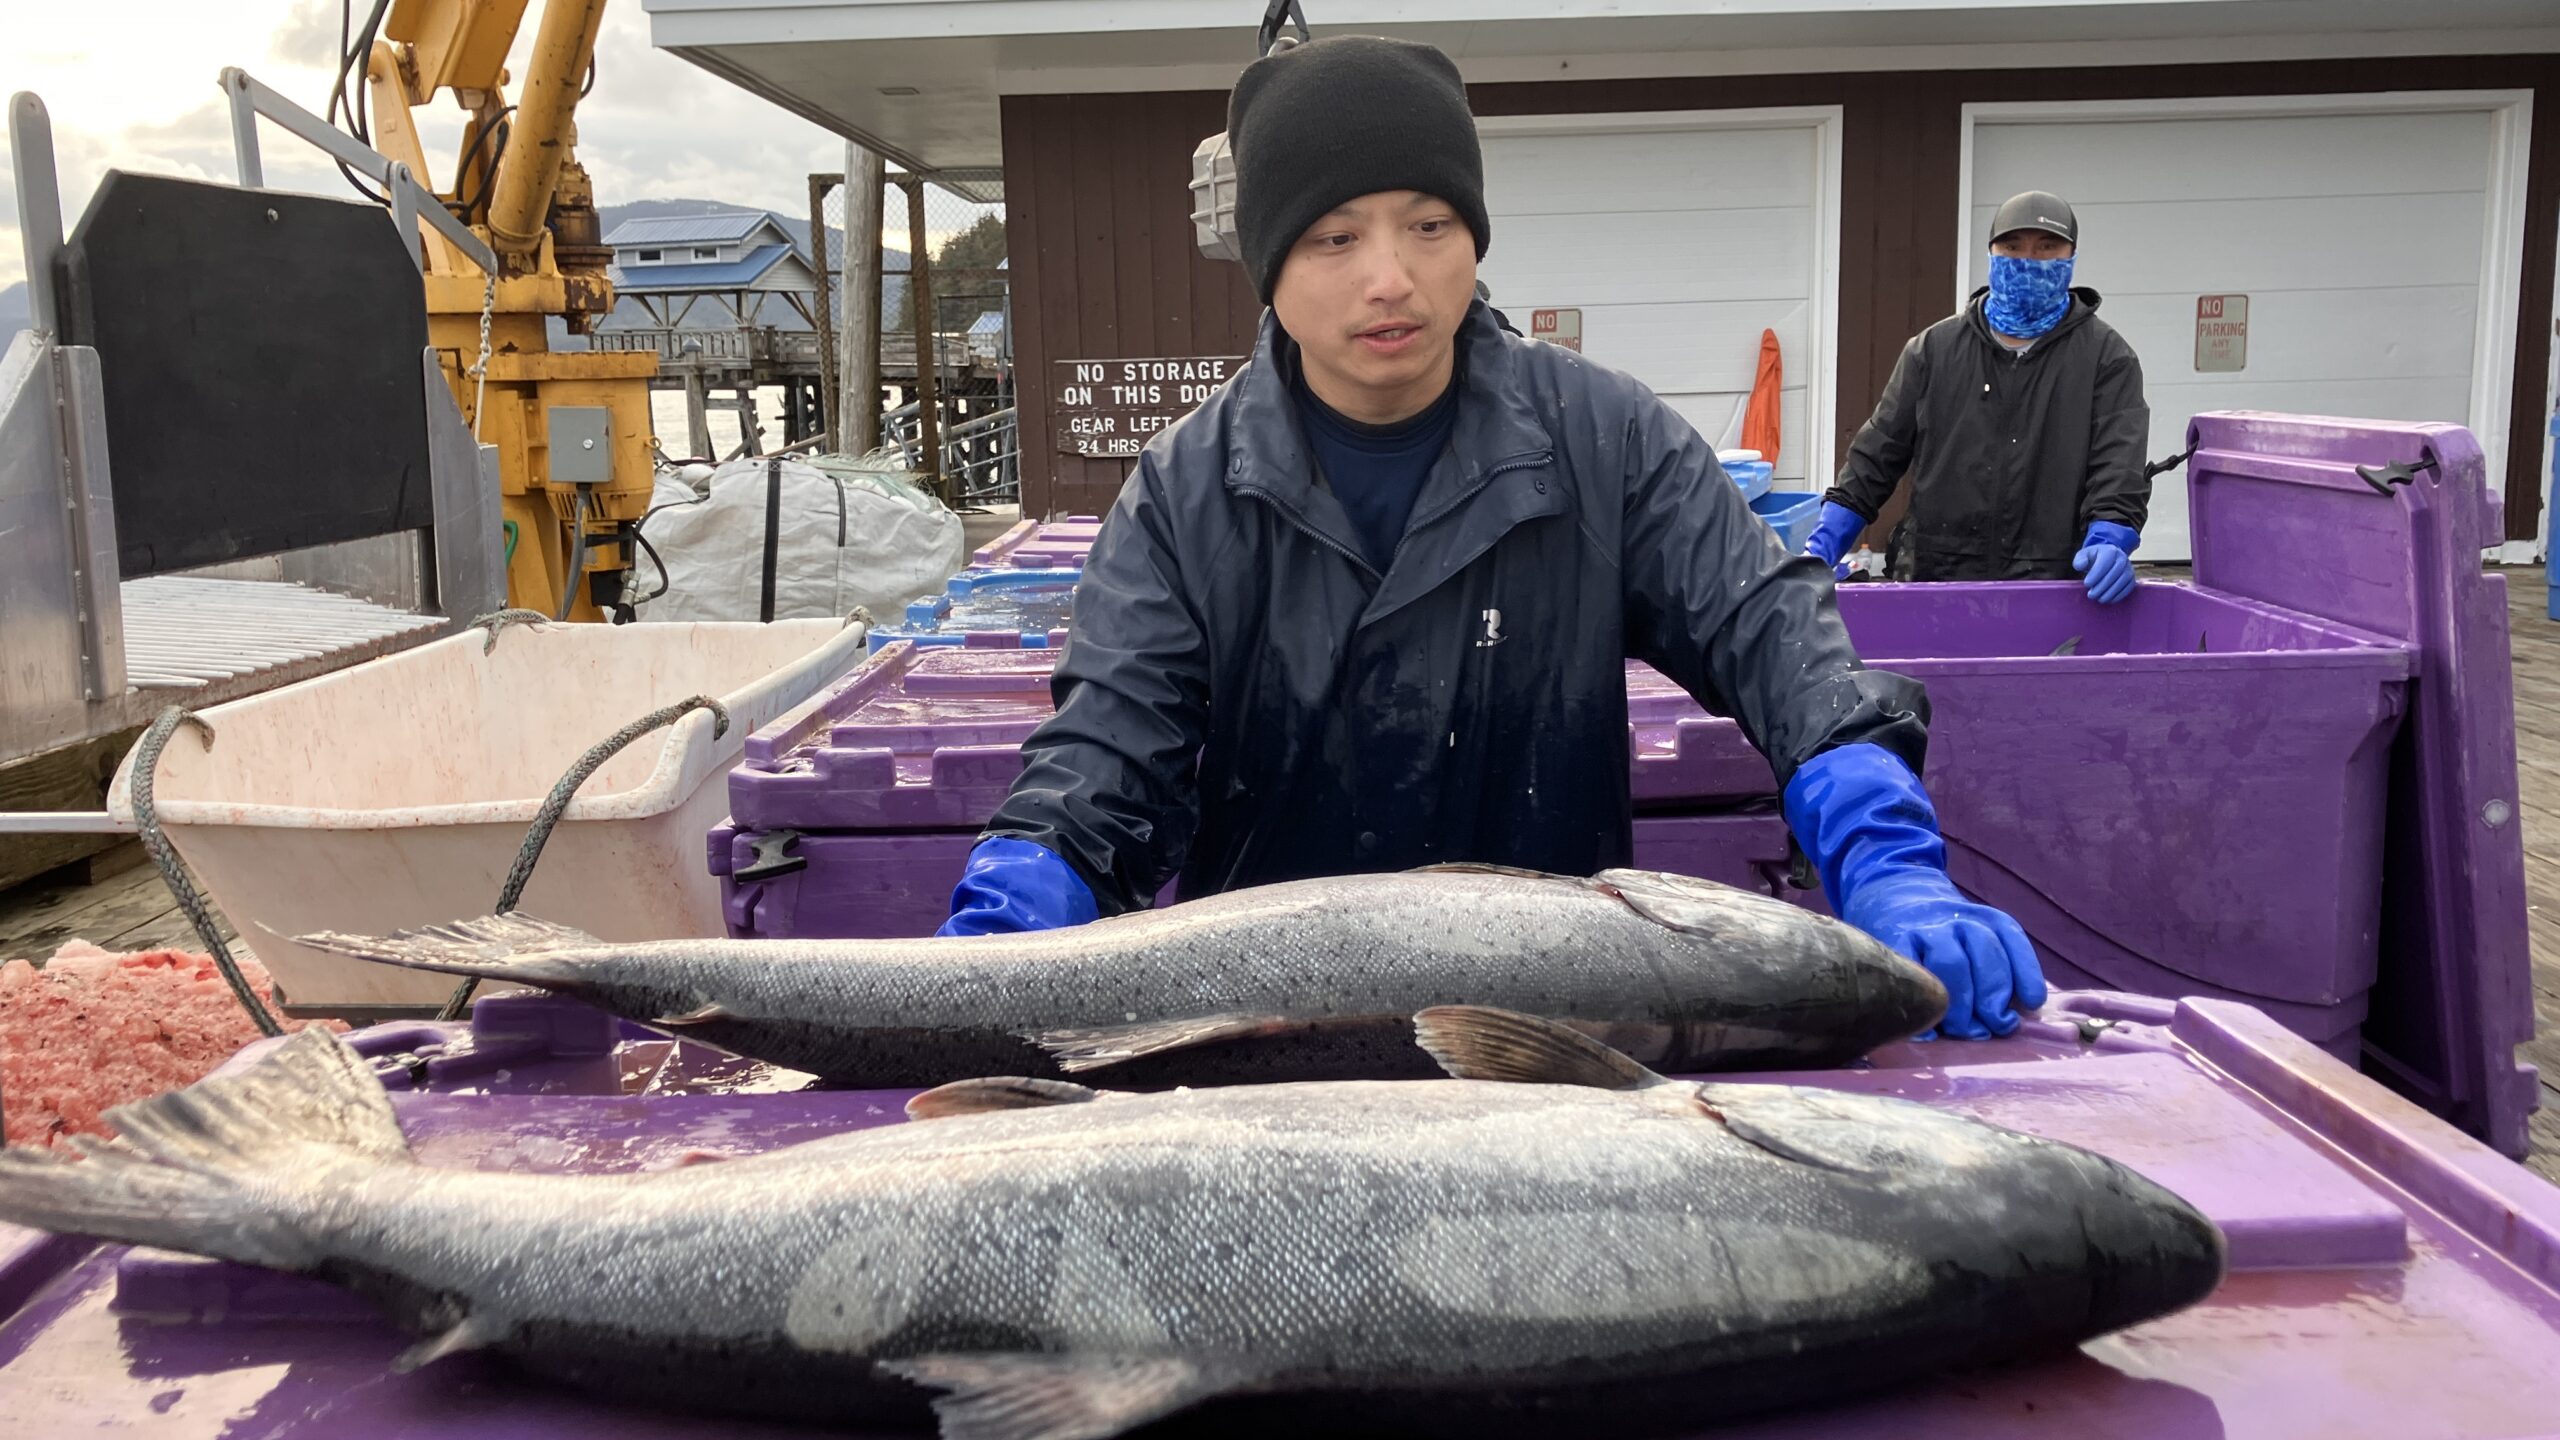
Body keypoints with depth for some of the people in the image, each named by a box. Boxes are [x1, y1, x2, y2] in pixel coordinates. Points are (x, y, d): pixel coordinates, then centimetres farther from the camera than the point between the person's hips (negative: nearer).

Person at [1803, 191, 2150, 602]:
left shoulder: (2106, 356, 4)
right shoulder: (1933, 349, 9)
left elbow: (2118, 461, -7)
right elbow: (1878, 454, 7)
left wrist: (2108, 540, -27)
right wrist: (1822, 545, -4)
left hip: (2053, 593, -1)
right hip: (1940, 587, 2)